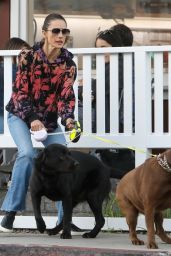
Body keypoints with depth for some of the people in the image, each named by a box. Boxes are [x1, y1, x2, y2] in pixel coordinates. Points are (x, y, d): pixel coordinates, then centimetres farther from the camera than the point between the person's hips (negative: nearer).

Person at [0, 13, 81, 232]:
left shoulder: (68, 63, -8)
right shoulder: (29, 56, -17)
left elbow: (66, 96, -13)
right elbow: (19, 91, -17)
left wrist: (68, 119, -33)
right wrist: (32, 119, -31)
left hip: (49, 119, 4)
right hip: (21, 115, -4)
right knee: (28, 153, -29)